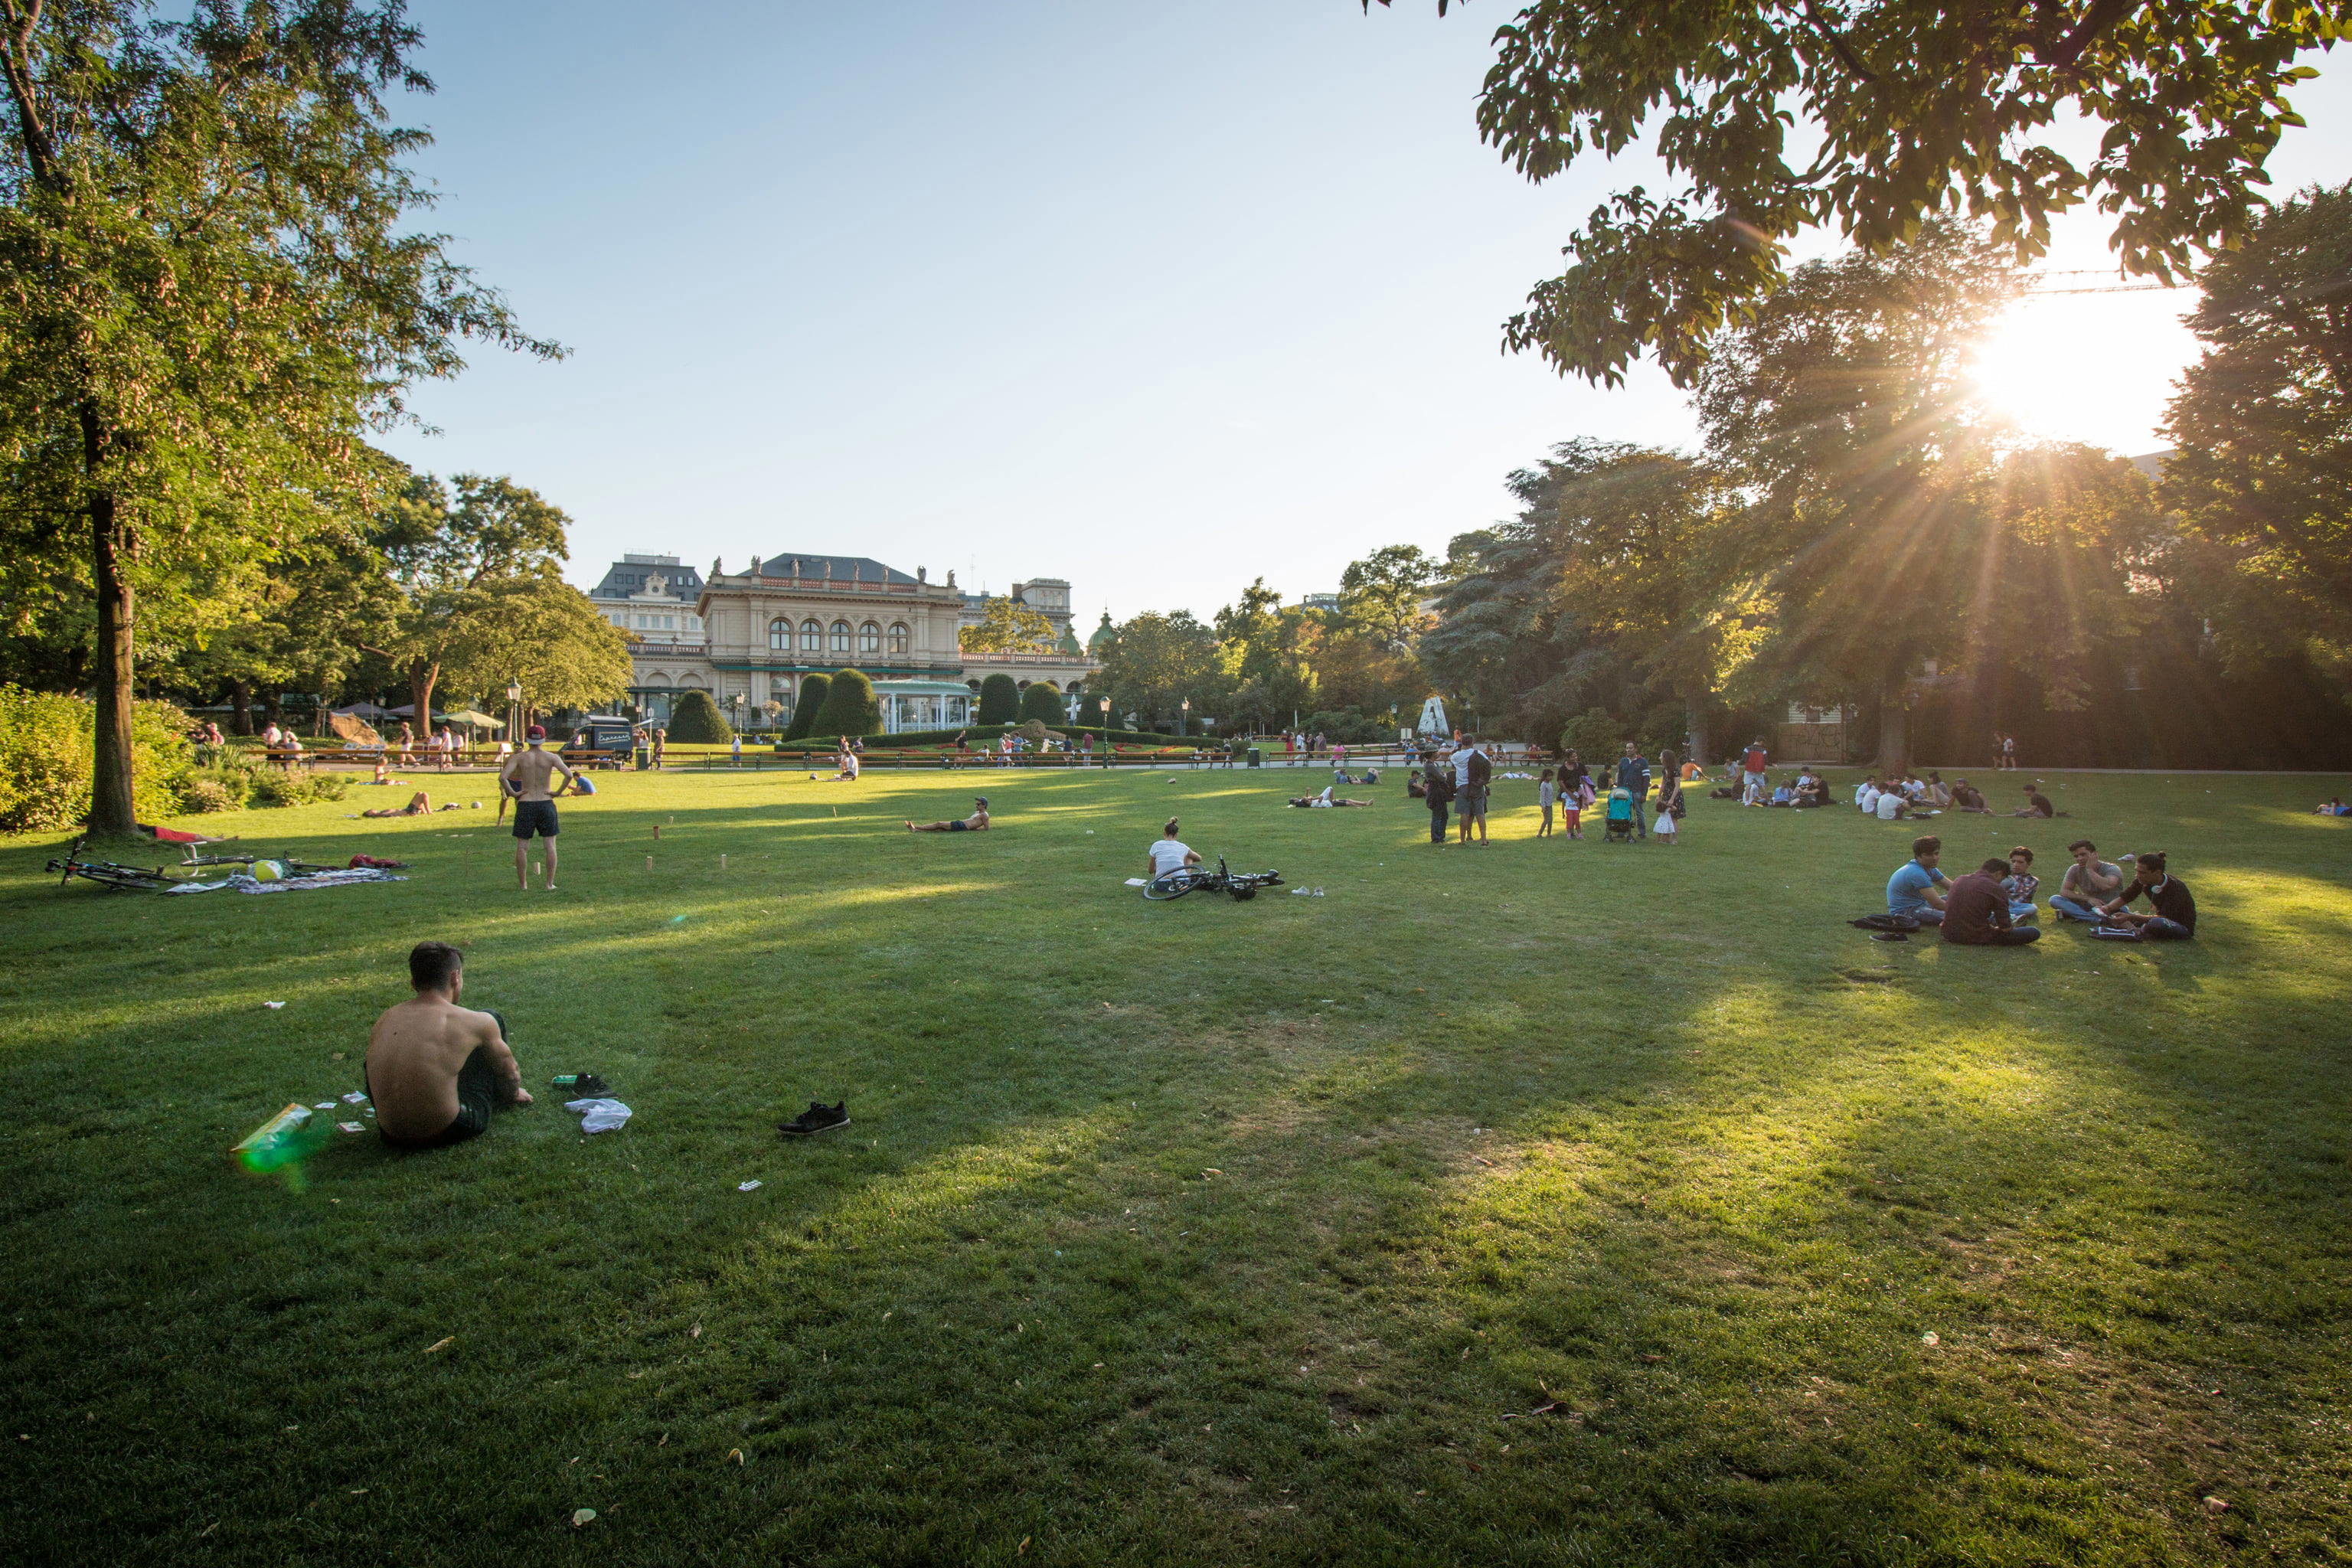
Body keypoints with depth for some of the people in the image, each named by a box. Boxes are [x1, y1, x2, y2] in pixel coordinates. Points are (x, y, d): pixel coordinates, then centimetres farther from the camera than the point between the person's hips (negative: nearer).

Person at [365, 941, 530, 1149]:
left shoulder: (383, 1021, 4)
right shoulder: (476, 1022, -8)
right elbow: (509, 1070, 12)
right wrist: (513, 1094, 37)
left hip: (392, 1137, 4)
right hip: (450, 1132, -4)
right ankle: (496, 1096, 38)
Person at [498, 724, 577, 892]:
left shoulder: (518, 757, -1)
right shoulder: (551, 757, -1)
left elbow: (502, 777, -14)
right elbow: (569, 775, -15)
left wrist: (513, 793, -3)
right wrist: (558, 792, -5)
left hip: (525, 804, 0)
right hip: (546, 803, 0)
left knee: (522, 846, 8)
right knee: (550, 845, 5)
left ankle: (523, 884, 10)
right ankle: (550, 883, 3)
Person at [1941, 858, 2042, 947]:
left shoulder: (1958, 880, 7)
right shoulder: (1996, 889, -10)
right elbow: (2006, 928, -9)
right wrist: (1994, 928, 15)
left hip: (1950, 936, 7)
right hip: (1977, 939, -7)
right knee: (2034, 933, 3)